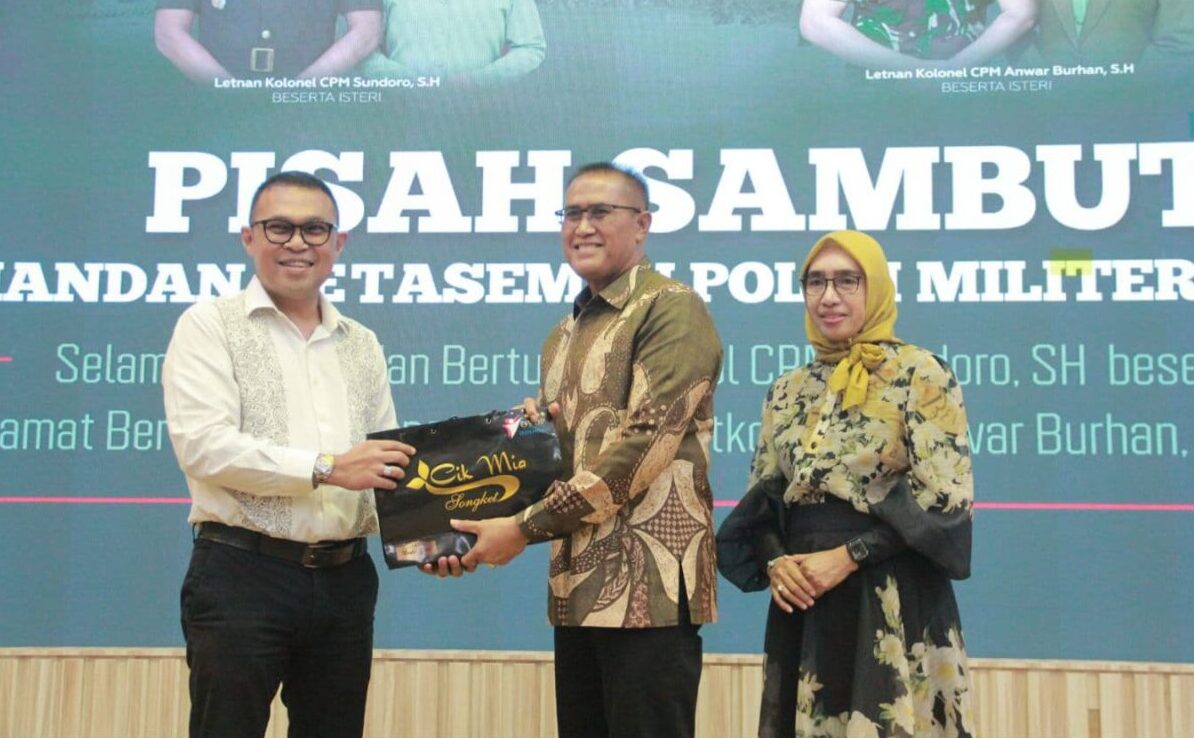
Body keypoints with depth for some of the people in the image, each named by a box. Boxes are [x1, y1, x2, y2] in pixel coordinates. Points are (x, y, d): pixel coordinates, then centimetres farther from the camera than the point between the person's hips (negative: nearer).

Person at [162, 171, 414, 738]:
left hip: (345, 580, 5)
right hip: (242, 574, -5)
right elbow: (203, 445, -14)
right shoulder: (210, 325, -1)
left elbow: (388, 464, 14)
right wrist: (327, 468, -17)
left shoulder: (361, 345, 14)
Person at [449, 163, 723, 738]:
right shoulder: (564, 335, 19)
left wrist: (526, 526, -16)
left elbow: (644, 443, -18)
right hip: (576, 586, 8)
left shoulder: (672, 309, -8)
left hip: (648, 584, -8)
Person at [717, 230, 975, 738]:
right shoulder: (787, 390, 12)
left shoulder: (921, 375, -4)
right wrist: (774, 562, -7)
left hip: (893, 602, -5)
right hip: (804, 602, 5)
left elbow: (944, 496, -10)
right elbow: (762, 500, 13)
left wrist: (848, 556, -15)